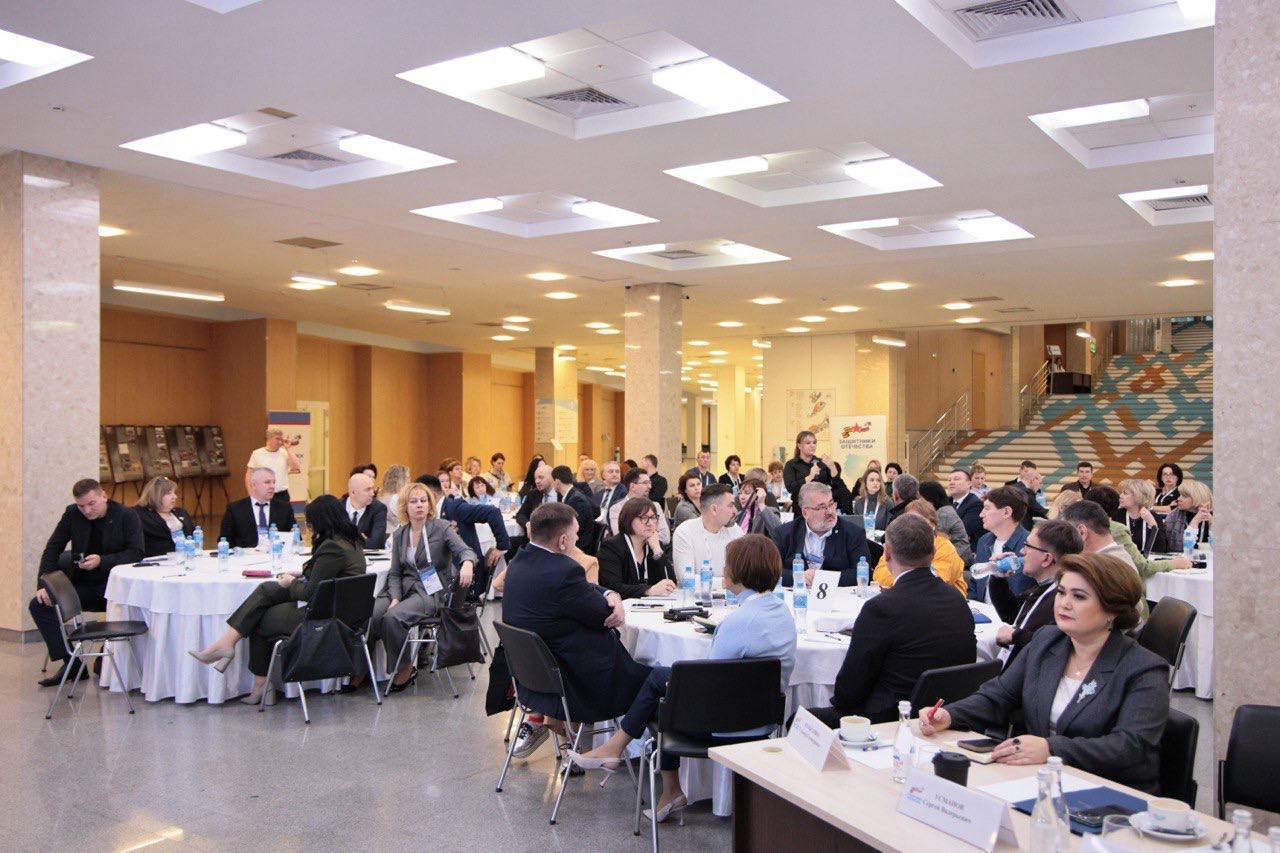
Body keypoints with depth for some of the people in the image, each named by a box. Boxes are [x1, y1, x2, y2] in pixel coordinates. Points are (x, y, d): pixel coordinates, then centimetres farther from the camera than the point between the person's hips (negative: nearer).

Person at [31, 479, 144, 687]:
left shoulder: (127, 516, -6)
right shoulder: (72, 514, 4)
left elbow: (136, 553, -13)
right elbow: (52, 549, 6)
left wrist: (102, 561, -26)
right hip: (82, 585, 4)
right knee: (39, 605, -14)